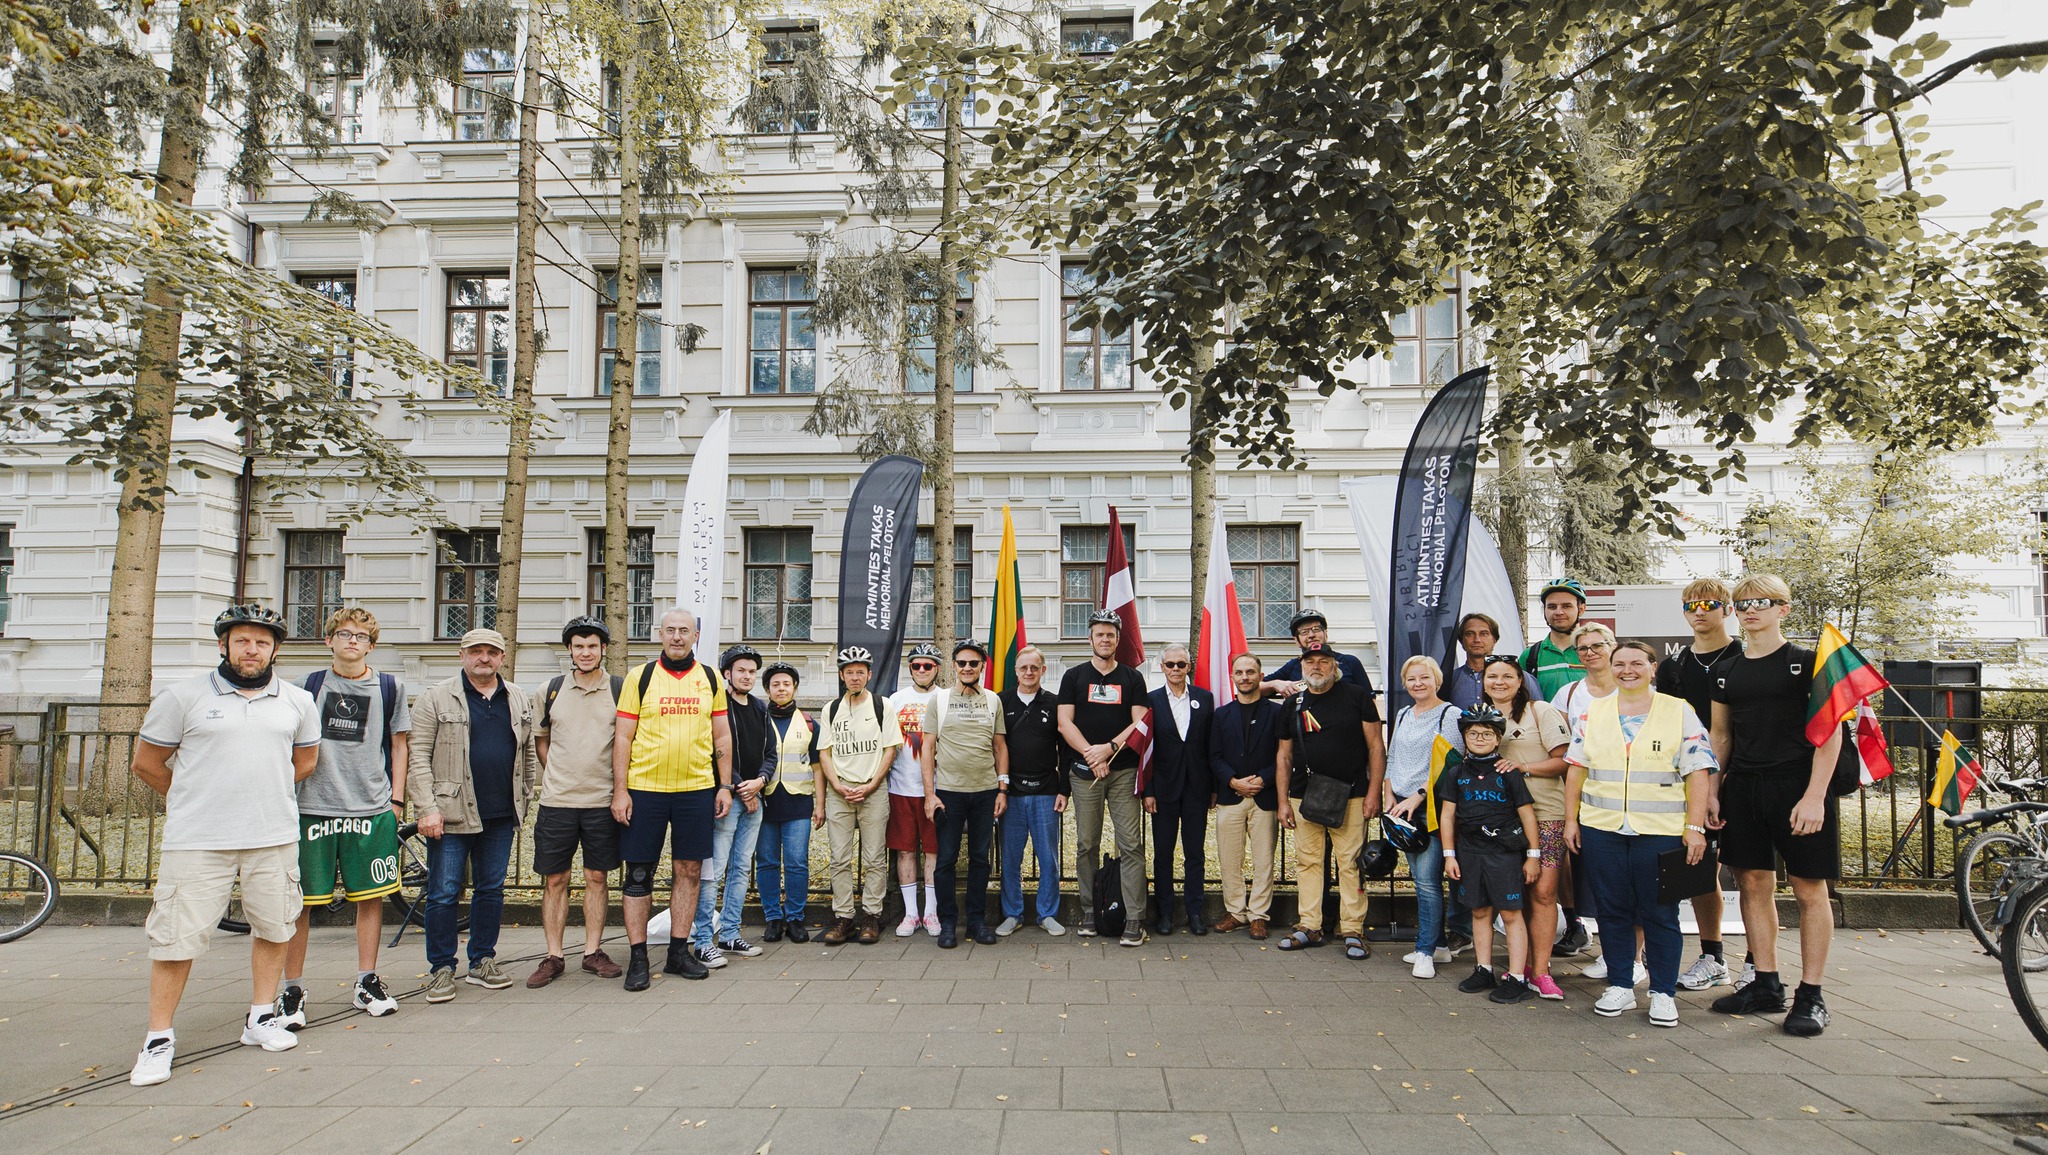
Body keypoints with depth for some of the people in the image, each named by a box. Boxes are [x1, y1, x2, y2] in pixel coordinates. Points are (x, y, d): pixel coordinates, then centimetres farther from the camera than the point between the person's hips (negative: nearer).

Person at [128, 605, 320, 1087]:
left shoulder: (298, 701, 8)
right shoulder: (185, 696, 0)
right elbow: (146, 762, 8)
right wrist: (190, 801, 16)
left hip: (275, 836, 3)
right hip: (197, 842, -3)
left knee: (273, 928, 9)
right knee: (177, 937, -1)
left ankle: (261, 1019, 24)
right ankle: (159, 1039, 12)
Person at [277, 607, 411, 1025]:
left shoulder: (389, 687, 7)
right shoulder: (311, 684, 7)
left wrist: (396, 800, 6)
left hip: (372, 809, 1)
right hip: (313, 807, 0)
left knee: (371, 896, 6)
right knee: (299, 900, 0)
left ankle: (366, 983, 18)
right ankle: (292, 990, 12)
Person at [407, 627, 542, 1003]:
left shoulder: (519, 700, 10)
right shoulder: (437, 699, -2)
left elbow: (528, 754, 16)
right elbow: (419, 758, -6)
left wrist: (524, 801, 12)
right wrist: (426, 808, -13)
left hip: (501, 816, 4)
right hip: (452, 815, -4)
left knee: (491, 890, 12)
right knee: (443, 894, 1)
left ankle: (482, 962, 24)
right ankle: (441, 969, 14)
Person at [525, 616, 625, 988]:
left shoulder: (620, 689, 0)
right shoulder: (552, 689, 5)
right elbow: (540, 738, 18)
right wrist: (556, 776, 9)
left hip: (602, 800, -1)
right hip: (556, 800, 1)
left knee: (597, 877, 7)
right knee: (554, 880, 5)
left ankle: (593, 952, 17)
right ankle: (554, 956, 14)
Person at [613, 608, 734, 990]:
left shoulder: (711, 679, 7)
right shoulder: (639, 678, 1)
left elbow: (722, 736, 10)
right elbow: (623, 737, -1)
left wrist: (725, 786, 5)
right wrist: (620, 791, -7)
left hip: (696, 789, 2)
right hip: (644, 789, -2)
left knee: (689, 871, 7)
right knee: (639, 874, 3)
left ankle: (679, 951, 19)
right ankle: (638, 958, 12)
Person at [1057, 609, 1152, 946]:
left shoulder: (1132, 678, 9)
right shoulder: (1074, 677, 8)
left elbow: (1140, 723, 1)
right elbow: (1065, 722, 0)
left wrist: (1109, 748, -12)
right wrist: (1091, 754, -11)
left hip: (1124, 770, 0)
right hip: (1084, 771, 0)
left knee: (1131, 844, -5)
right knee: (1086, 845, 4)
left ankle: (1134, 918, -4)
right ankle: (1089, 912, 14)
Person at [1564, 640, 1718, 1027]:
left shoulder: (1680, 712, 1)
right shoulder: (1594, 713, 9)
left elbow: (1697, 774, -3)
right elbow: (1576, 770, 10)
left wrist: (1695, 827, -9)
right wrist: (1570, 820, 5)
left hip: (1661, 831, -2)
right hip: (1601, 830, 3)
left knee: (1660, 914, 4)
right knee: (1611, 910, 9)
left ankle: (1663, 993, 17)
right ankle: (1619, 987, 20)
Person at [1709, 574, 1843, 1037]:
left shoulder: (1806, 662, -3)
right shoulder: (1727, 672, 11)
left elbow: (1830, 732, -8)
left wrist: (1815, 795, -15)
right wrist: (1711, 792, 8)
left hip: (1796, 785, -5)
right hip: (1742, 787, 5)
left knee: (1809, 890, 1)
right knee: (1754, 885, 7)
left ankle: (1811, 995, 9)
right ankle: (1766, 986, 17)